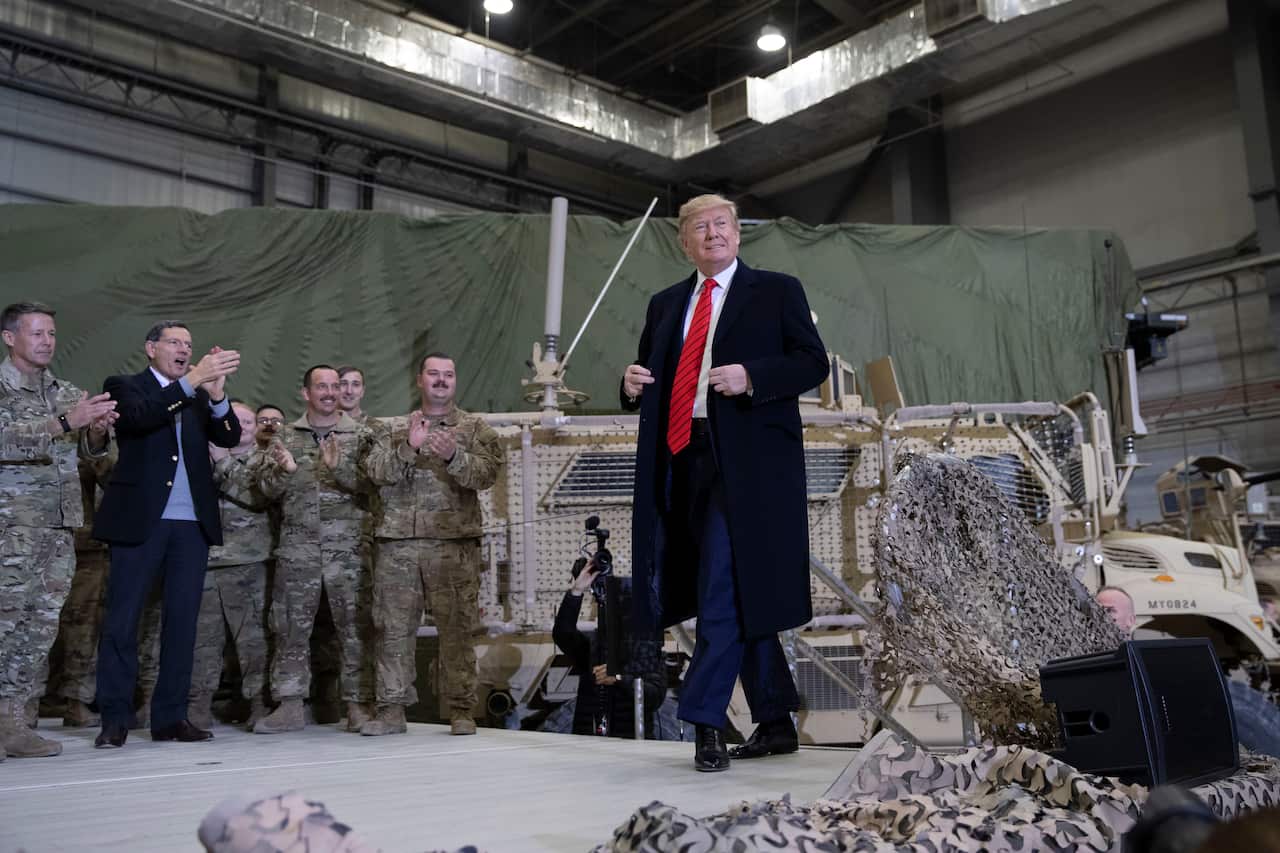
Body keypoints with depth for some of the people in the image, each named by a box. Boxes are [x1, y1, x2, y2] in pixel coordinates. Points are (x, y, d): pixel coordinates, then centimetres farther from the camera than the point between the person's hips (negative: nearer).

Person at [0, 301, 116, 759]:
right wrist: (66, 421, -22)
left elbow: (87, 450, 17)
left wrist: (97, 429, -5)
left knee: (42, 625, 4)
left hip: (60, 524, 5)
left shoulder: (68, 394, 16)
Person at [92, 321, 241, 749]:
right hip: (140, 520, -4)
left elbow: (230, 437, -1)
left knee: (182, 622, 5)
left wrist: (216, 394, -18)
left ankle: (170, 716, 11)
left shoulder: (200, 397, 15)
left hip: (192, 524, 4)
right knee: (121, 621, -1)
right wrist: (192, 381, -24)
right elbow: (139, 416, -17)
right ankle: (115, 719, 7)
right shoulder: (124, 387, 5)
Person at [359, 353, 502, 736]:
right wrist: (408, 448, -13)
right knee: (394, 628, 2)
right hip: (397, 542, 2)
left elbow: (485, 474, -4)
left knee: (457, 628, -3)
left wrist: (453, 456, -21)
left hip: (454, 542, -1)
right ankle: (392, 709, 10)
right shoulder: (391, 429, 16)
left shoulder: (476, 429, 12)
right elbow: (375, 471, 1)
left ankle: (460, 709, 4)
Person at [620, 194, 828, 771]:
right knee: (736, 595, 11)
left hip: (746, 461, -5)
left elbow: (813, 362, -1)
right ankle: (776, 723, 21)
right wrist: (633, 385, 0)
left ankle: (705, 719, -4)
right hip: (686, 462, 6)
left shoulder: (776, 291, 6)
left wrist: (751, 377, -16)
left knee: (726, 591, -12)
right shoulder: (665, 305, 20)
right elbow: (651, 375, 24)